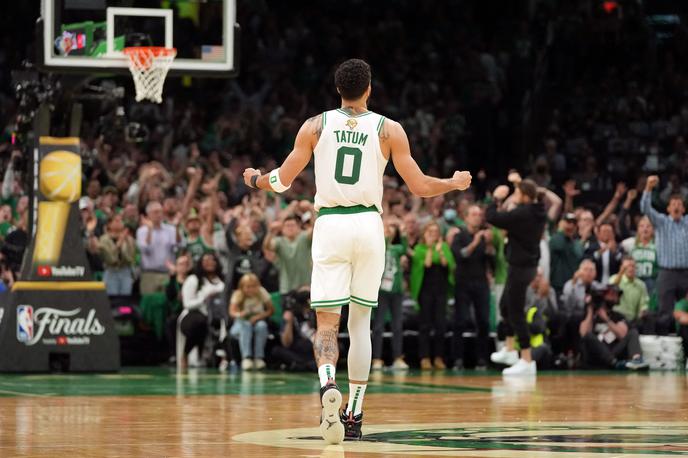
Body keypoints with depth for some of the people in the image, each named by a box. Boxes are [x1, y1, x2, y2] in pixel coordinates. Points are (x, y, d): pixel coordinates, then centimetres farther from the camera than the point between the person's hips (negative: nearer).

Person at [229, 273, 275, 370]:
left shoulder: (262, 293, -10)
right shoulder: (237, 295, -13)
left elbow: (271, 310, -7)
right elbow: (232, 312, -26)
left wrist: (259, 316, -24)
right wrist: (239, 314, -50)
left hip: (258, 321, 1)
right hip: (240, 326, -1)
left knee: (262, 325, -33)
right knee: (246, 325, -36)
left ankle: (259, 357, -32)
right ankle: (246, 358, -43)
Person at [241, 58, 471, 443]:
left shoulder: (315, 126, 3)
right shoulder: (389, 129, 2)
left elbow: (282, 181, 5)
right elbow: (420, 186, 2)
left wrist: (255, 180, 27)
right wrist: (457, 184, 22)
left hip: (329, 224, 0)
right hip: (369, 224, 0)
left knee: (327, 323, 0)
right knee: (361, 321, 13)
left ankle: (328, 382, -32)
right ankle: (355, 414, 12)